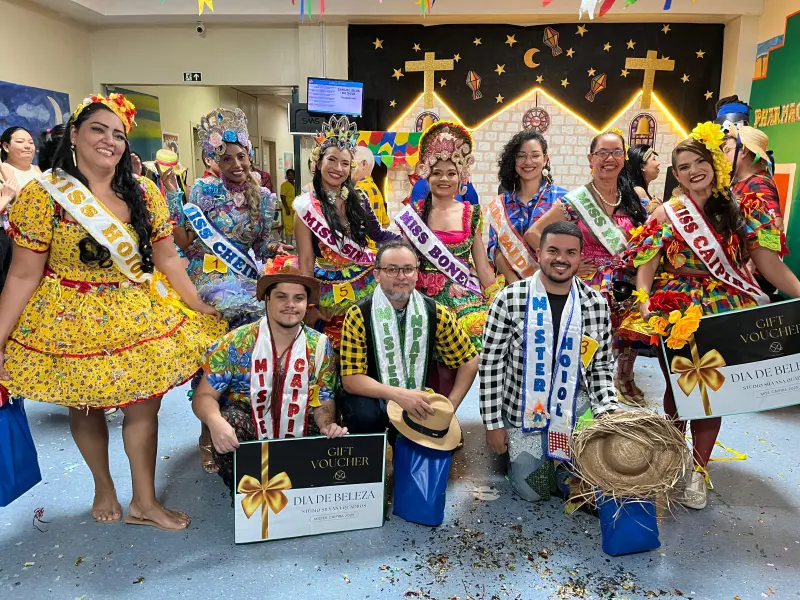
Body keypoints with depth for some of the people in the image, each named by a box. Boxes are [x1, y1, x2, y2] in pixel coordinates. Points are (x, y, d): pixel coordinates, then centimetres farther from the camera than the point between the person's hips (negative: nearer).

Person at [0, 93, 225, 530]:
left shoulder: (144, 194, -1)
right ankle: (103, 487, 41)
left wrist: (200, 308, 1)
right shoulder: (42, 195, -10)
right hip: (73, 322, -2)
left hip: (142, 318, 2)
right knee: (85, 408, 14)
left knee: (144, 407, 6)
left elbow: (167, 258, 4)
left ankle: (144, 501, 25)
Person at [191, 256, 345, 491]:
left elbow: (323, 403, 0)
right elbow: (204, 396, -9)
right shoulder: (236, 343, -9)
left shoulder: (320, 347, -3)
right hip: (244, 437, -1)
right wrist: (215, 421, -32)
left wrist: (327, 425, -23)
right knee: (232, 418, -32)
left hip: (297, 440, 1)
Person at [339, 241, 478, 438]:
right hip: (373, 398, -3)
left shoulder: (436, 314, -8)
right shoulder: (358, 316, -16)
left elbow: (469, 360, 1)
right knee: (364, 414, -34)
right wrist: (398, 394, -34)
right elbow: (351, 379, -19)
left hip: (416, 400, 3)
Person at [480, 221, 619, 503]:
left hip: (575, 413, 2)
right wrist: (493, 423, -8)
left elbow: (601, 366, 3)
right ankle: (512, 449, 36)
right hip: (523, 413, -2)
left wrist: (608, 410, -13)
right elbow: (491, 363, -9)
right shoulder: (509, 299, -14)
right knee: (533, 491, 5)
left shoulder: (596, 303, -5)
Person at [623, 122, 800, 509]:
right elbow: (645, 268, -7)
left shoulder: (742, 210, 3)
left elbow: (769, 262, -1)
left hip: (725, 316, 1)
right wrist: (644, 306, -23)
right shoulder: (667, 214, -1)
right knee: (678, 389, 8)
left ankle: (698, 470, 19)